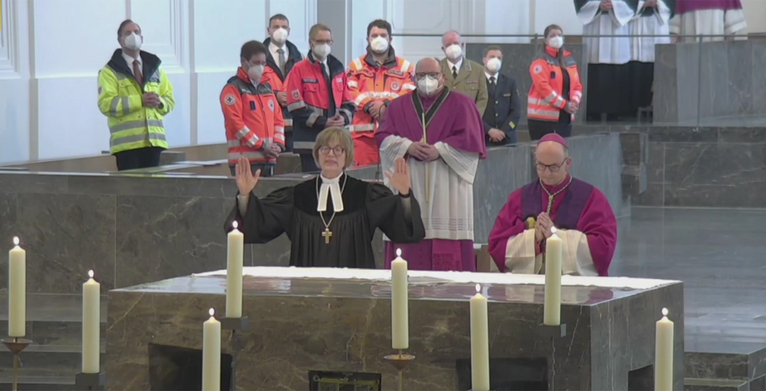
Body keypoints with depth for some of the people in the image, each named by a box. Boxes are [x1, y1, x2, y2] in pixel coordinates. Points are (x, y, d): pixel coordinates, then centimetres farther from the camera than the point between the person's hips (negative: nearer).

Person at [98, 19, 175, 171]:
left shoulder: (154, 67, 20)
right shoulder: (110, 72, 3)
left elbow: (170, 100, 20)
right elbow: (106, 104, -10)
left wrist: (159, 102, -4)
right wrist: (139, 101, -16)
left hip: (155, 142, 5)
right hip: (127, 144, -4)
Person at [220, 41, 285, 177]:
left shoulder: (266, 89, 19)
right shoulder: (233, 89, -3)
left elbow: (278, 119, 19)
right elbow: (235, 122, -12)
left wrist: (278, 144, 1)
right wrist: (261, 146, -14)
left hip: (269, 159, 7)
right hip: (245, 161, -7)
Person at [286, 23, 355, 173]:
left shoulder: (338, 69, 15)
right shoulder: (299, 70, -1)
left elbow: (348, 103, 15)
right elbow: (297, 109, -8)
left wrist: (344, 118, -8)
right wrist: (323, 122, -15)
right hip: (309, 142, -5)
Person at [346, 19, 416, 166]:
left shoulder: (405, 67, 13)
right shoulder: (356, 66, 15)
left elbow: (409, 94, 0)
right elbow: (350, 92, 2)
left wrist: (387, 105, -15)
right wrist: (368, 105, -15)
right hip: (364, 131, 0)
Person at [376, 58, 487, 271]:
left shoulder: (460, 104, 9)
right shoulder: (399, 106, 17)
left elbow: (471, 139, -1)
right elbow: (383, 136, 6)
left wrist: (440, 150, -14)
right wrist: (408, 146, -12)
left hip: (446, 188, -2)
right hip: (408, 187, 2)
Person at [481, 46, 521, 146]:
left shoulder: (510, 83, 14)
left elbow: (516, 111, 6)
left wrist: (503, 131, -8)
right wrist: (489, 130, -14)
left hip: (506, 139, 3)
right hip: (482, 138, -3)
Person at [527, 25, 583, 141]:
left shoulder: (570, 61, 15)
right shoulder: (541, 61, -6)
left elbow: (577, 85, 15)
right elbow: (543, 87, -16)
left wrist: (575, 102, -6)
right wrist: (564, 104, -18)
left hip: (565, 117, 7)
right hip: (543, 118, -7)